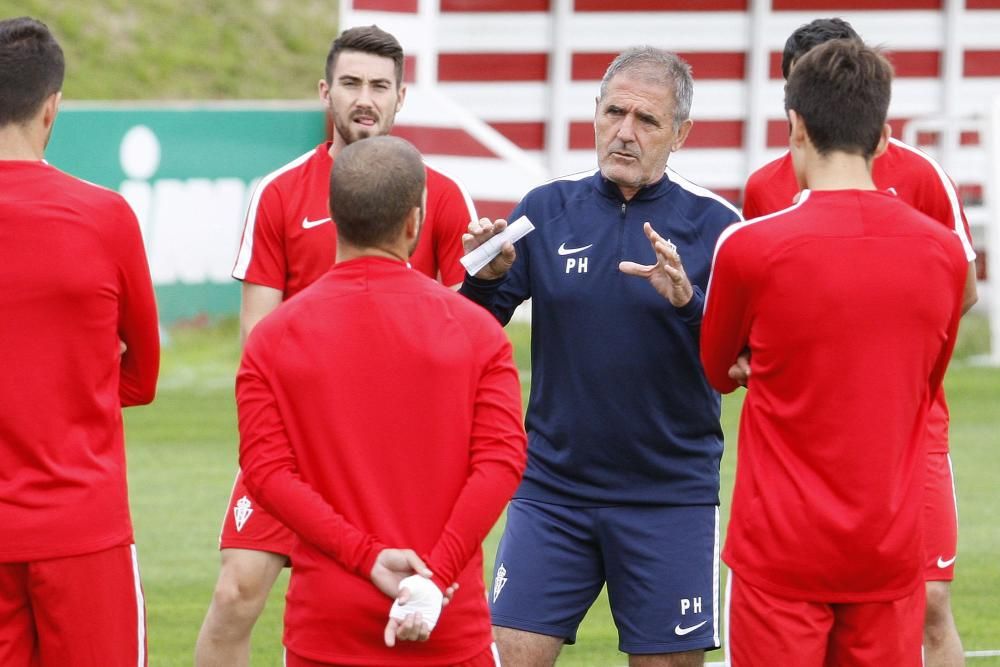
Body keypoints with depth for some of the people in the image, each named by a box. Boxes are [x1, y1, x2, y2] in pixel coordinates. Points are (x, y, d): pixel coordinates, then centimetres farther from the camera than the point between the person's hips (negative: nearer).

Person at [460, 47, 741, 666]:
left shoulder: (713, 224, -2)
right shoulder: (545, 209, 4)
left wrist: (687, 301, -27)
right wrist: (486, 278, -16)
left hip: (669, 496, -2)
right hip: (551, 487, 2)